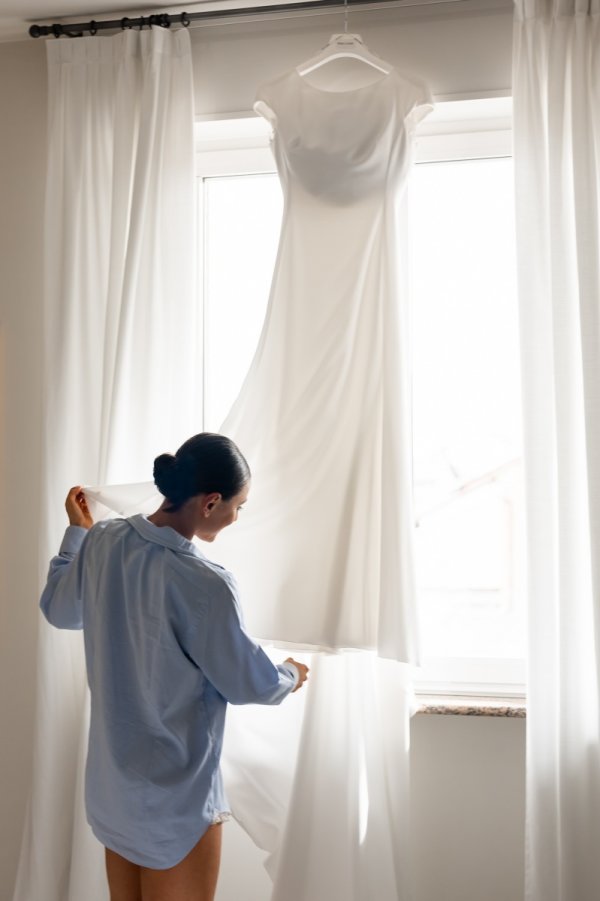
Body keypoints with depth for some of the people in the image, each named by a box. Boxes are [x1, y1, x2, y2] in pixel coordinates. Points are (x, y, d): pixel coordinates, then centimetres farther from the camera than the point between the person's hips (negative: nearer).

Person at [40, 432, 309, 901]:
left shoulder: (103, 541, -9)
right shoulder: (206, 585, -28)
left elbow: (59, 610, 11)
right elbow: (247, 684, -14)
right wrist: (290, 675, 7)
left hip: (112, 783, 7)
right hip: (175, 798, -7)